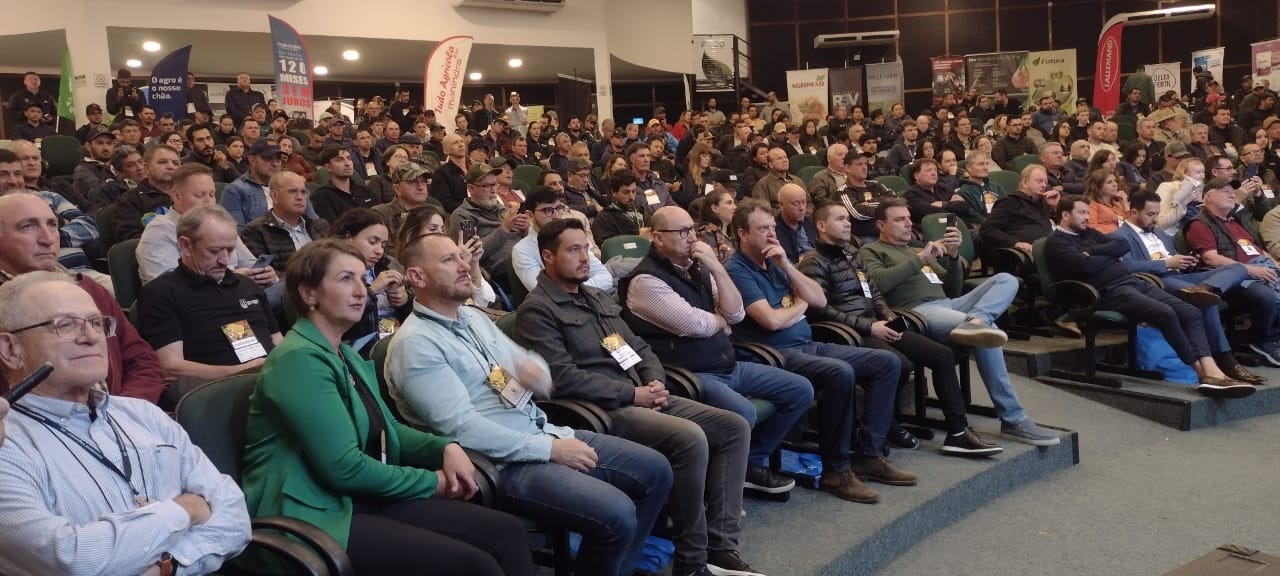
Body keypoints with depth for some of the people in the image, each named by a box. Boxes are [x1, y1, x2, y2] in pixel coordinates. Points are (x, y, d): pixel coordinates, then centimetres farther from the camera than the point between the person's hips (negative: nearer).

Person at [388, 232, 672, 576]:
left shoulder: (473, 316, 14)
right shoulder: (414, 344, -13)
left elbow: (527, 362, 21)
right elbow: (462, 427, -21)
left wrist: (537, 371, -7)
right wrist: (549, 449, -20)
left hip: (543, 432, 9)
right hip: (502, 462, -9)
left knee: (656, 470, 4)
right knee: (617, 515, -24)